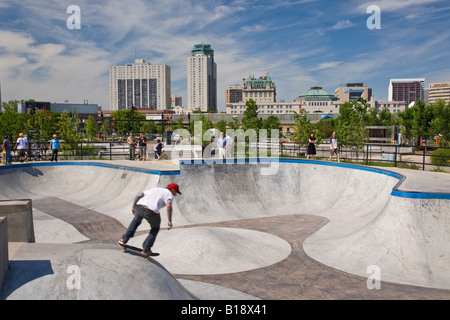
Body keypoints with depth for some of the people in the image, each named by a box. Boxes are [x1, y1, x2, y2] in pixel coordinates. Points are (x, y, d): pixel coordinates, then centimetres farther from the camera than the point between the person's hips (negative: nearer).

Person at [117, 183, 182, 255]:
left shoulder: (154, 190, 29)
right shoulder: (170, 195, 11)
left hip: (140, 208, 5)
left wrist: (133, 208, 36)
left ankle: (124, 239, 29)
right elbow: (169, 206, -10)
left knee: (136, 220, 37)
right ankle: (146, 249, 24)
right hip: (151, 213, -5)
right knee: (155, 228, 26)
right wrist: (170, 221, -7)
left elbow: (138, 196, 26)